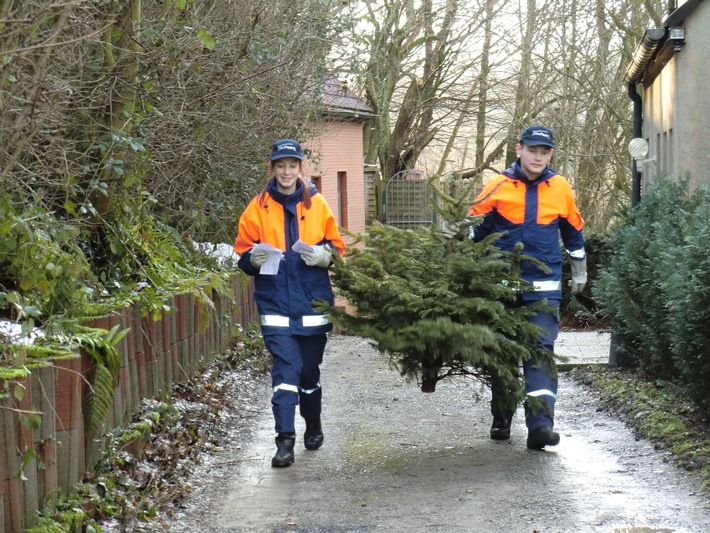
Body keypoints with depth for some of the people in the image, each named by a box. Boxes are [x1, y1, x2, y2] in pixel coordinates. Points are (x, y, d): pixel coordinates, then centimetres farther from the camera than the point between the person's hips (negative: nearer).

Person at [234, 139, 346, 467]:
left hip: (313, 302, 2)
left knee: (310, 369, 13)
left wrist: (323, 254, -11)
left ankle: (313, 427, 35)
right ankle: (285, 440, -12)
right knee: (285, 369, -11)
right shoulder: (258, 207, 3)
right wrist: (255, 258, -15)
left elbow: (337, 247, 10)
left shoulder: (317, 203, 6)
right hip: (275, 303, -2)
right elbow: (242, 254, 6)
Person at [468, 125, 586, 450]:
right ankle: (501, 419, 25)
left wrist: (579, 271, 24)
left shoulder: (560, 188, 3)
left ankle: (540, 422, -18)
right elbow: (473, 230, 4)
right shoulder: (498, 187, -2)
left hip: (544, 287, 0)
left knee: (541, 349, -11)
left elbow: (573, 231, 18)